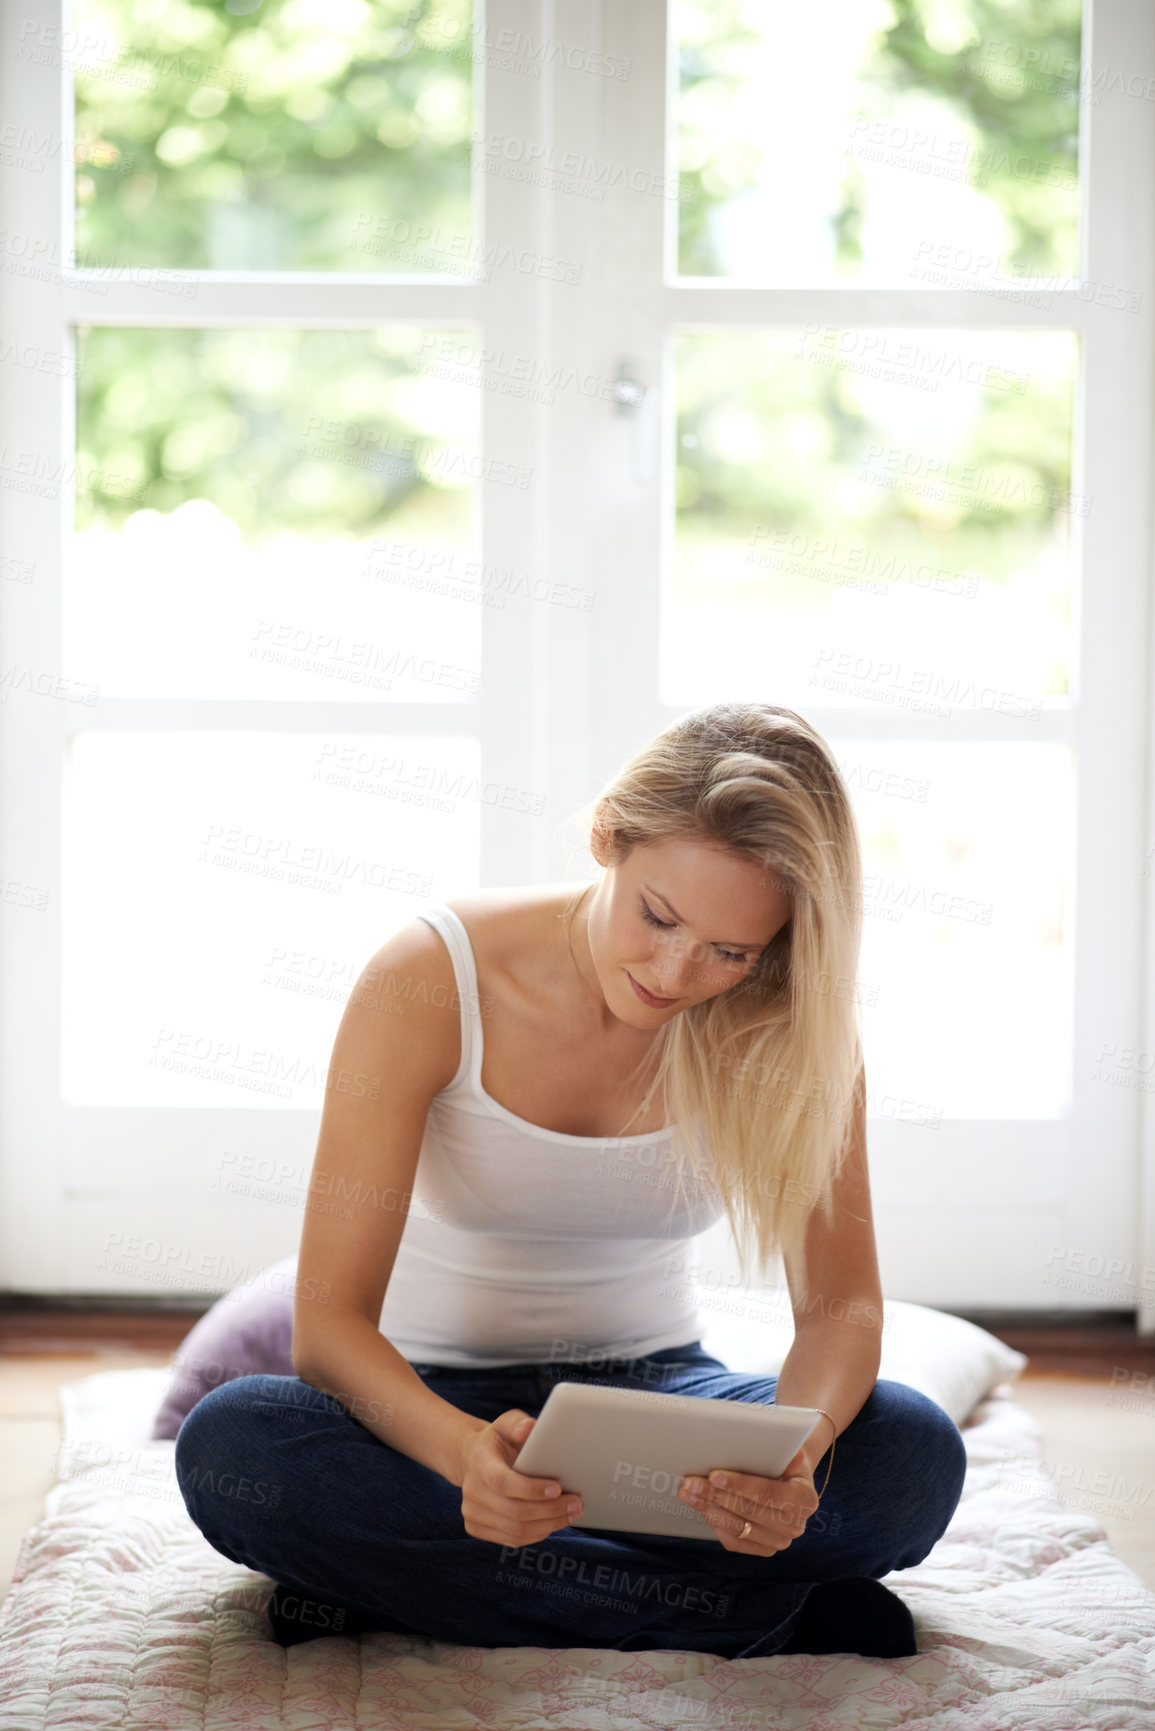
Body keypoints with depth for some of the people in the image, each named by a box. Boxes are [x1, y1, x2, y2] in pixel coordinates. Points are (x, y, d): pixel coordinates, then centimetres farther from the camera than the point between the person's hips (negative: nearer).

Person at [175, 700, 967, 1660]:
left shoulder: (791, 1025, -12)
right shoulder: (428, 984, -20)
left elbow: (841, 1302, -11)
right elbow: (330, 1322, -22)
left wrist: (796, 1457, -35)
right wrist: (464, 1451, -45)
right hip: (440, 1397, -1)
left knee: (915, 1454, -28)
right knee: (228, 1445, -36)